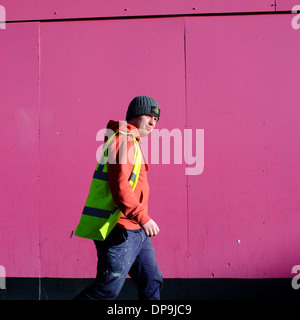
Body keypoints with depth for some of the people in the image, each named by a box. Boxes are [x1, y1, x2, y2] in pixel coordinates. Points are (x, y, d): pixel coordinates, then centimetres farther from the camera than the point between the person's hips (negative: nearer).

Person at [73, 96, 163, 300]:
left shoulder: (132, 142, 20)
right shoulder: (124, 140, -12)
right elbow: (119, 186, -25)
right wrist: (143, 218, -29)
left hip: (137, 232, 10)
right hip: (122, 231, -10)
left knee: (152, 283, 12)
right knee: (107, 289, -3)